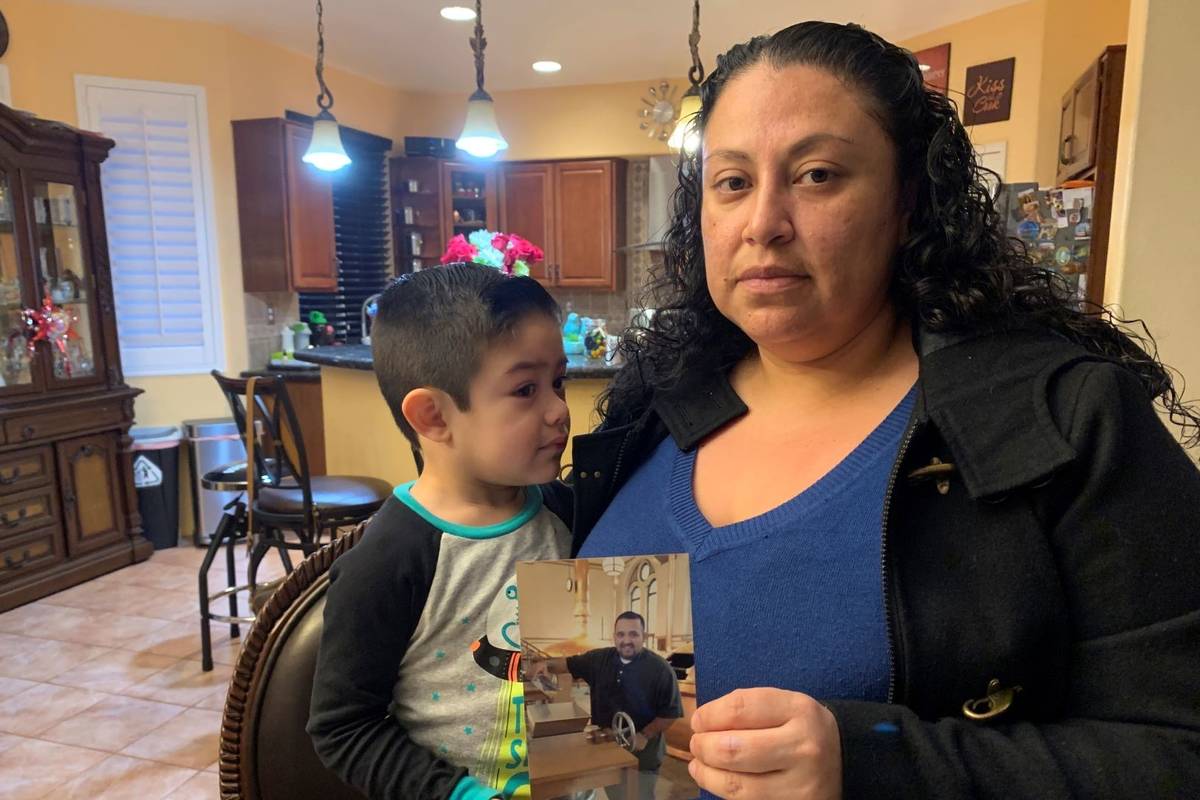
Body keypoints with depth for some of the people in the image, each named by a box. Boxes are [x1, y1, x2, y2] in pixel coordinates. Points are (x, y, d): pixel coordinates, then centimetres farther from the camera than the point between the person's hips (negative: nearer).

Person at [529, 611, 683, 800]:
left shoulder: (660, 669, -17)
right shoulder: (600, 659, -3)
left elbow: (671, 712, -13)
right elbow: (570, 664, 5)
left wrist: (645, 735, -20)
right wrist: (546, 664, -14)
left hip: (641, 754, -4)